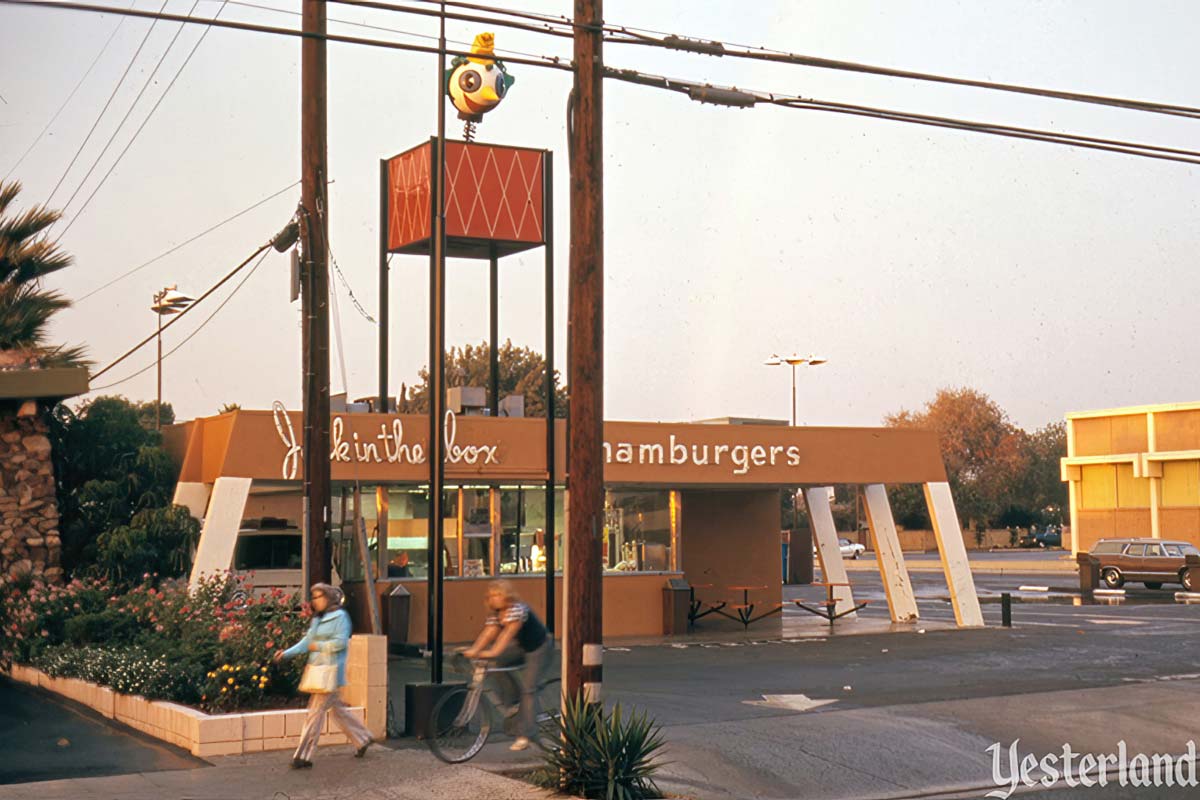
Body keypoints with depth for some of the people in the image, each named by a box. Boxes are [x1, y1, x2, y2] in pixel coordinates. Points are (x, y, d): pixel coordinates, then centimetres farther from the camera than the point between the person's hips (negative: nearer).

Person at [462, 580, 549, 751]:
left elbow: (508, 633, -40)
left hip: (538, 647, -8)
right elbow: (488, 633, -15)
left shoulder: (517, 610, -27)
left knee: (528, 689, -13)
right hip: (521, 647, 8)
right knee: (496, 663, -16)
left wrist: (494, 651, -51)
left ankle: (524, 735, -11)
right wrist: (474, 650, -30)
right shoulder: (495, 613, -3)